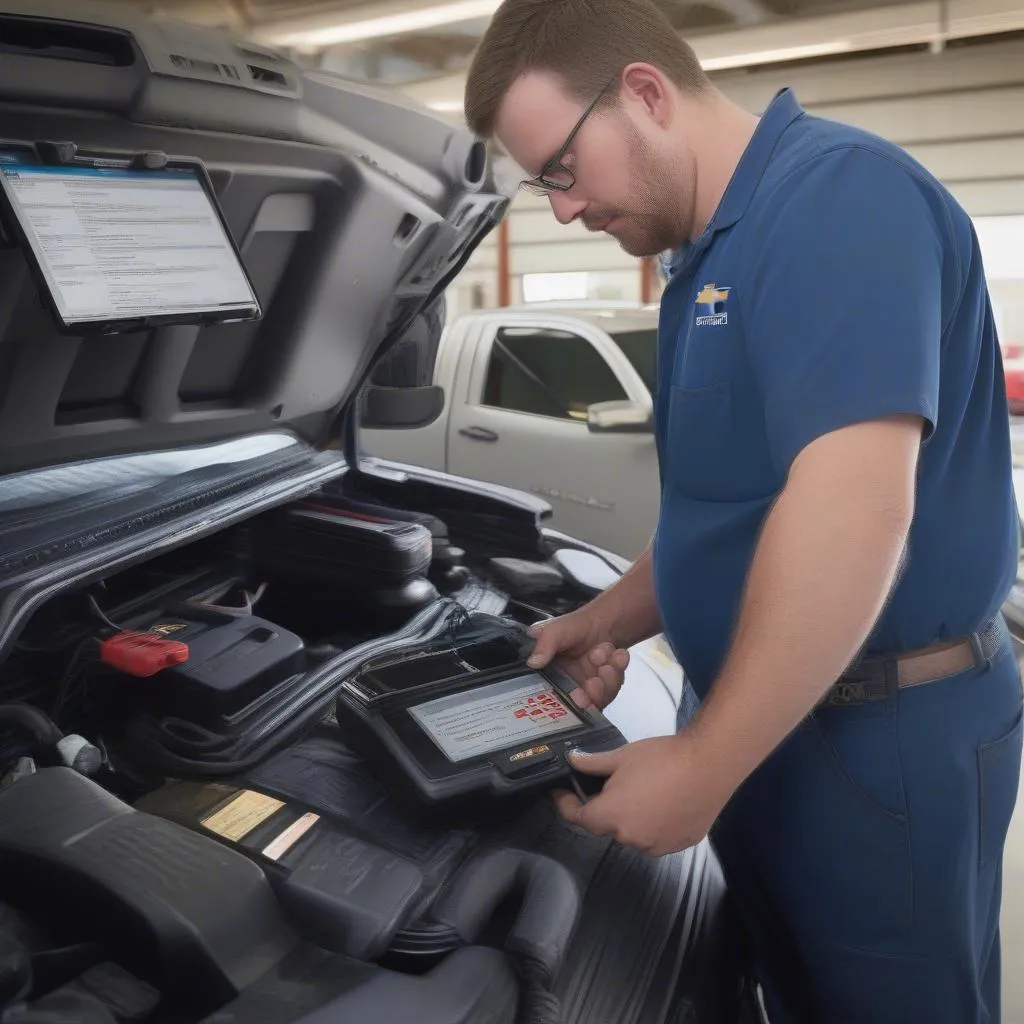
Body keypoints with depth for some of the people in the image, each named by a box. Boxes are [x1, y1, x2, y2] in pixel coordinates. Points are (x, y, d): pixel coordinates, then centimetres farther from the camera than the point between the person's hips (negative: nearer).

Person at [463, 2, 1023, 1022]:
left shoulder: (834, 193, -19)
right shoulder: (715, 253, 13)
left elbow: (850, 514, -31)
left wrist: (702, 765, -26)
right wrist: (612, 621, 8)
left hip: (883, 742, -9)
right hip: (771, 715, 9)